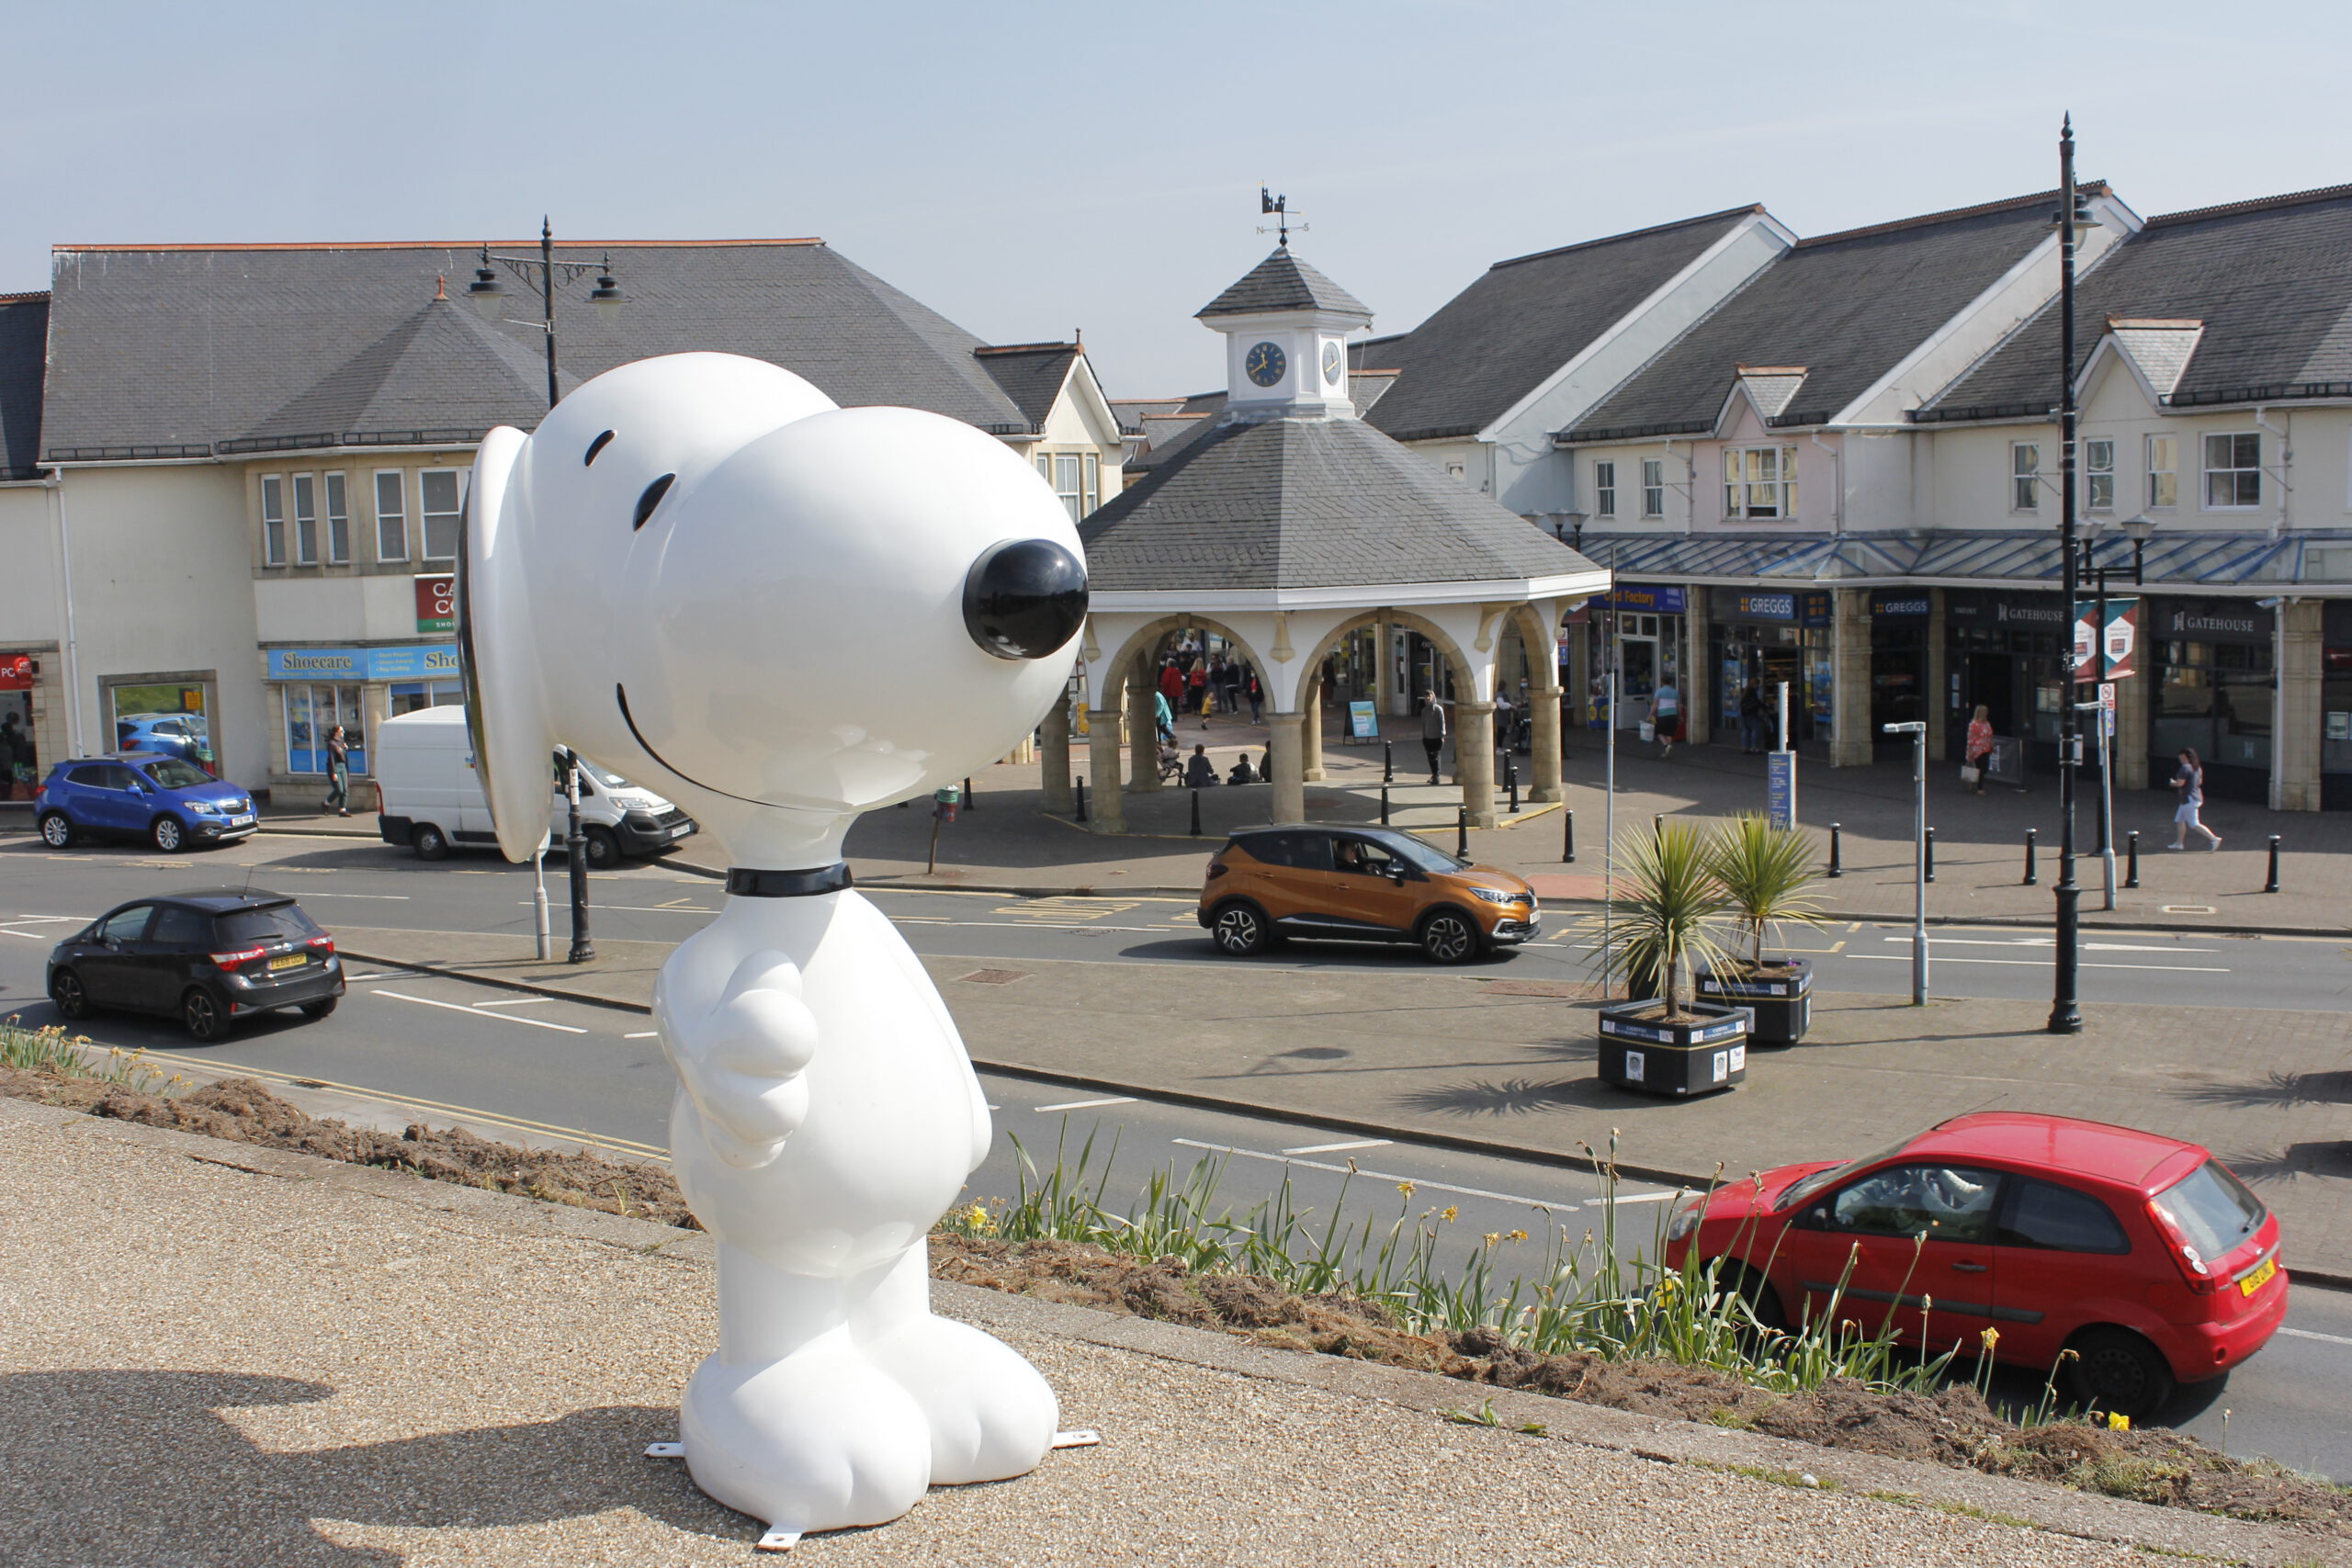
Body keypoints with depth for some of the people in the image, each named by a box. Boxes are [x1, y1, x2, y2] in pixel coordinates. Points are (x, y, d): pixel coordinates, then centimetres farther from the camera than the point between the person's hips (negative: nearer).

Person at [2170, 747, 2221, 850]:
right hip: (2197, 797, 10)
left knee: (2194, 824, -8)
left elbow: (2180, 783, -22)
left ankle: (2214, 838, -13)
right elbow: (2200, 782, 20)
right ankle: (2179, 843, 21)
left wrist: (2172, 783, -3)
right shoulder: (2197, 768, 10)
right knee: (2179, 820, 17)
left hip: (2189, 799, -10)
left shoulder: (2185, 768, -18)